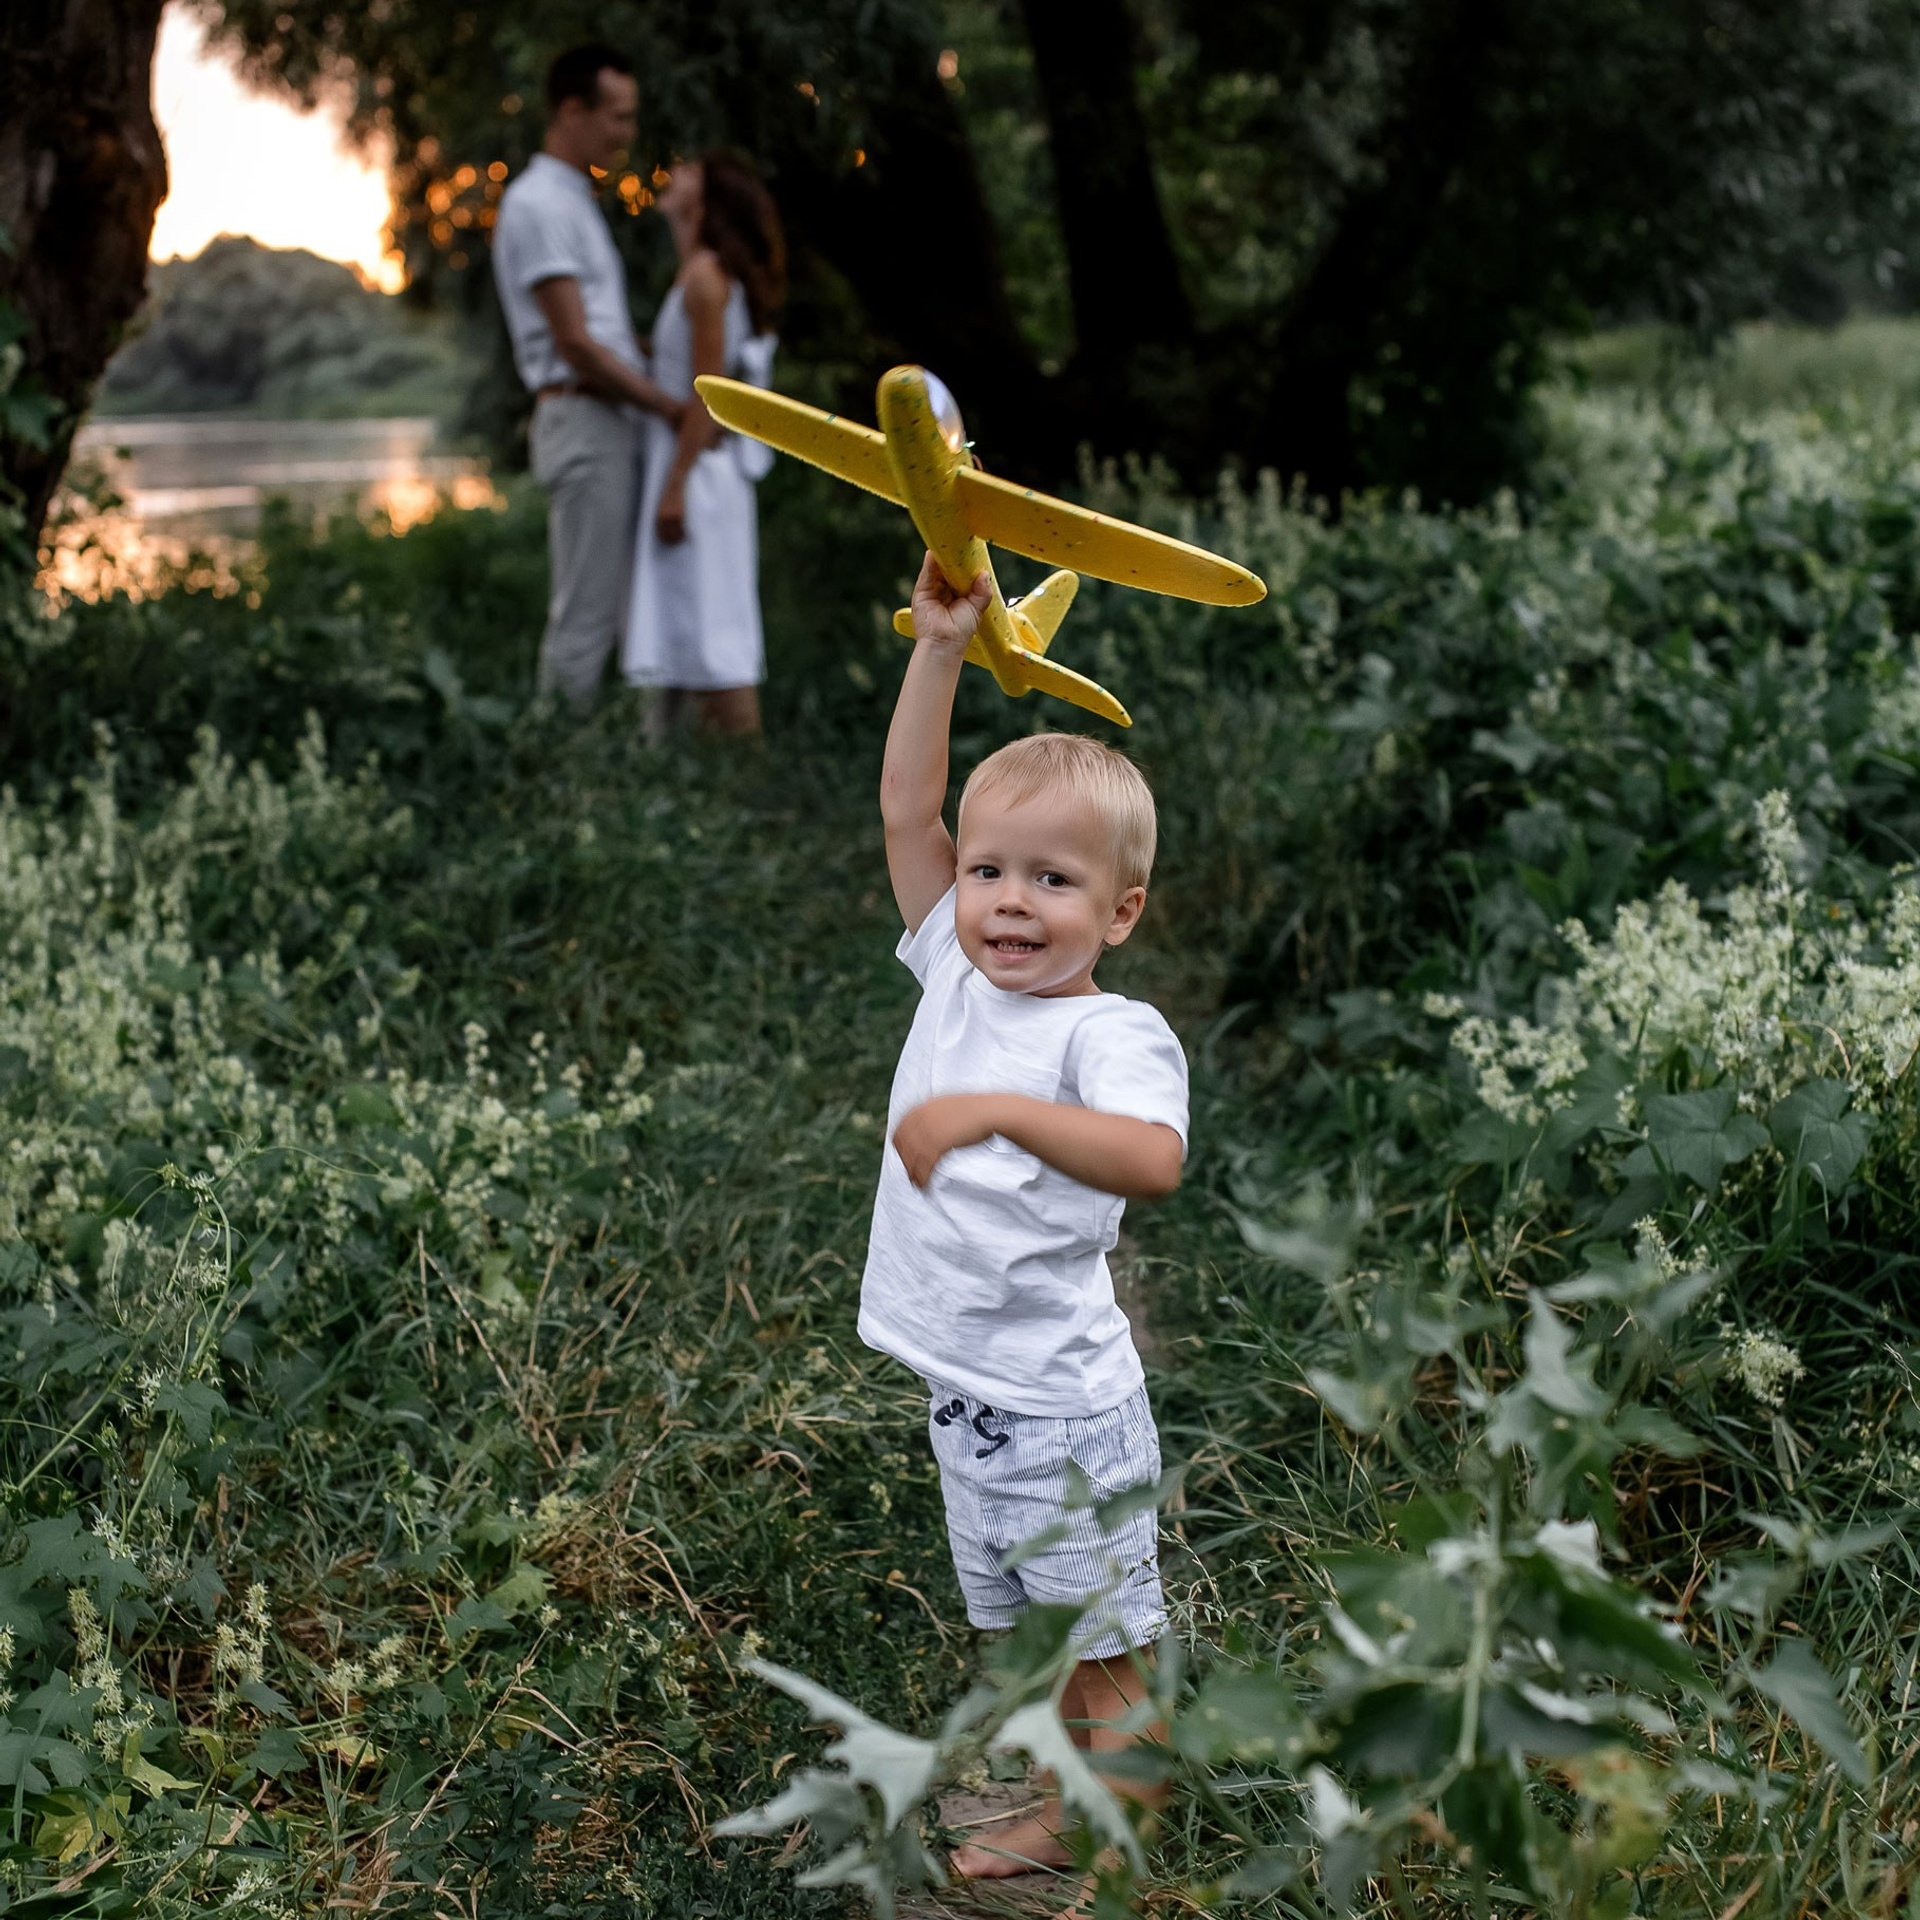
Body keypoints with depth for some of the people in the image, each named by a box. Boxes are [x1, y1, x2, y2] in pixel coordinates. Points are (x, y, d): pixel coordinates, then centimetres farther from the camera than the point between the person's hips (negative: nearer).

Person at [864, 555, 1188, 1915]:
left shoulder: (1113, 1033, -19)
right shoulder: (957, 978, 2)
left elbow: (1152, 1159, -39)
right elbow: (907, 812, 2)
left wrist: (994, 1112, -46)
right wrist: (941, 650, -2)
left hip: (1060, 1406, -8)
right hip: (966, 1393, 8)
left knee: (1108, 1653, 7)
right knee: (1025, 1637, 23)